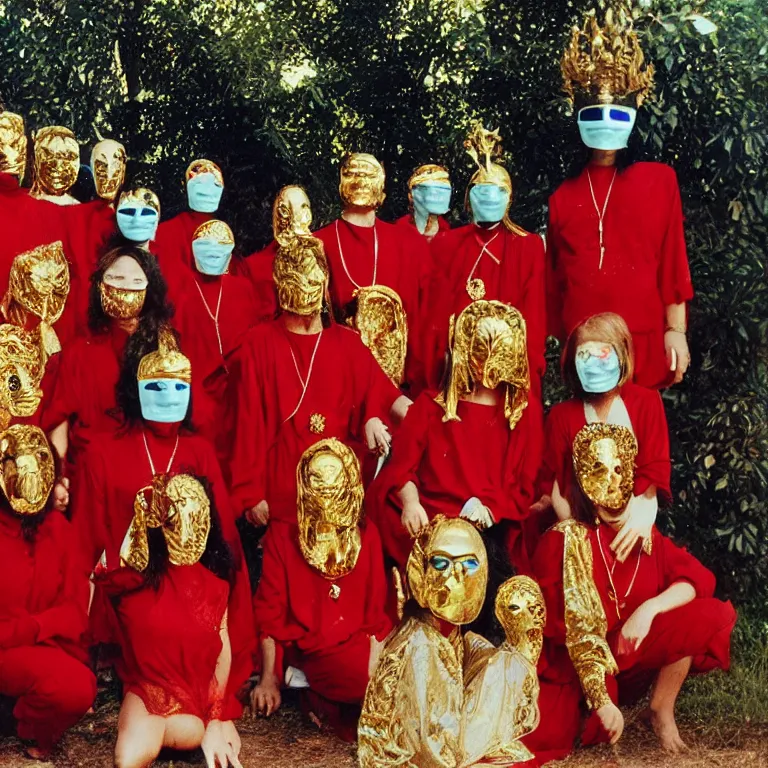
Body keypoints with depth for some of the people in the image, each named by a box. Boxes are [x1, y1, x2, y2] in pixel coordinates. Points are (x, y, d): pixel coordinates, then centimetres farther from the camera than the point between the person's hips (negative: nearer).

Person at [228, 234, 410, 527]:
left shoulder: (348, 343, 9)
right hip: (281, 489, -2)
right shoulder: (259, 344, 0)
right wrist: (251, 493, -5)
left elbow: (380, 393, -1)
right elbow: (249, 422, -2)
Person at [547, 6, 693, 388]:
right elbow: (554, 278, 14)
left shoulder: (659, 179, 7)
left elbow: (672, 260, 4)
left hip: (643, 338, -2)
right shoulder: (563, 195, 13)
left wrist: (676, 330, -3)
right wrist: (558, 341, 9)